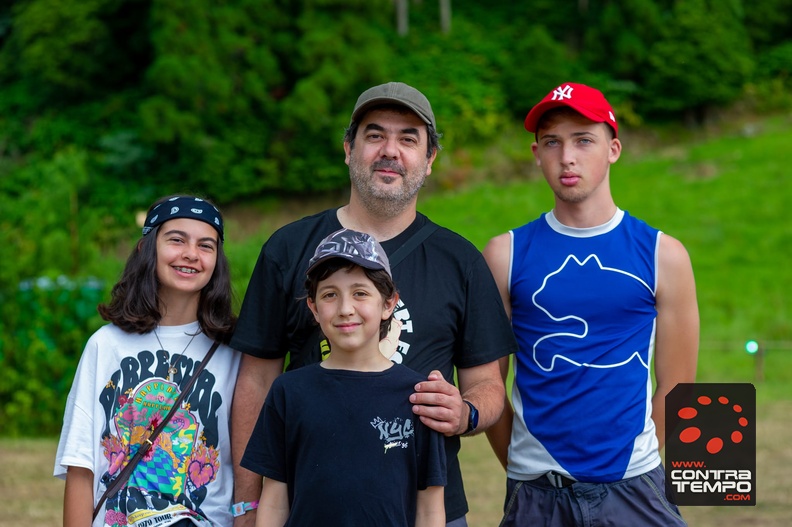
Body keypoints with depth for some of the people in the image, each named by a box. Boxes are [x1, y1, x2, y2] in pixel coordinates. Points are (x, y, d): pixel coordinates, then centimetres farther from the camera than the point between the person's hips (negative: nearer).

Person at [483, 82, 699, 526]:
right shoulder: (508, 255, 2)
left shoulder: (663, 256, 2)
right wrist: (524, 473, 3)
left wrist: (633, 466, 6)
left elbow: (675, 387, 5)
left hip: (633, 490, 0)